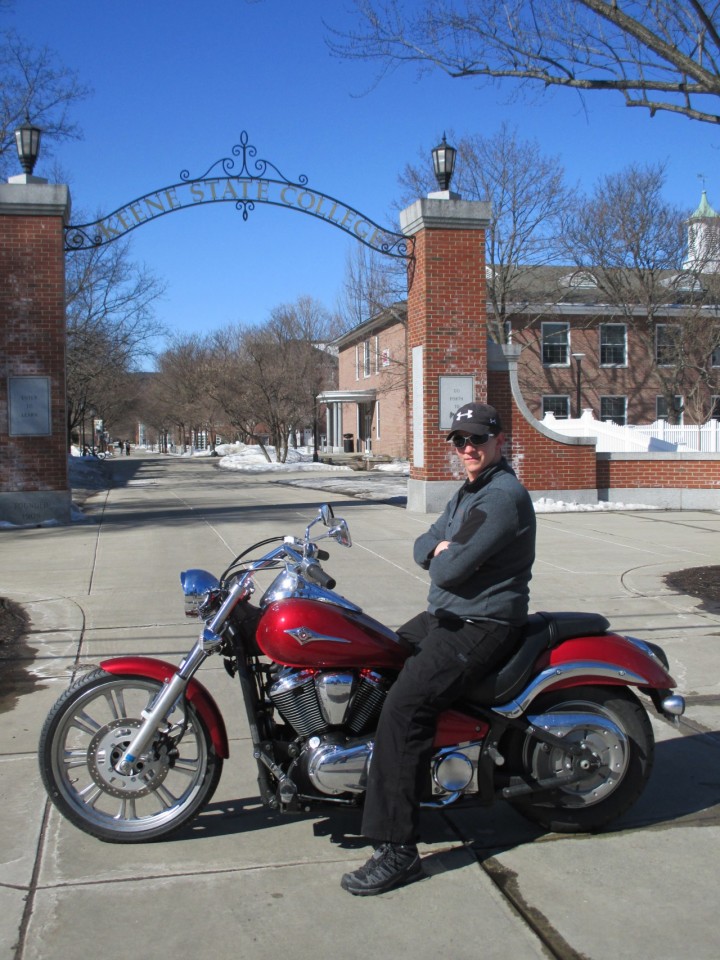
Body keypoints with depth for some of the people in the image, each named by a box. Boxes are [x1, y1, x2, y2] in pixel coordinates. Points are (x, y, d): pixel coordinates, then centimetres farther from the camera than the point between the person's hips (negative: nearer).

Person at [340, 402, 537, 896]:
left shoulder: (504, 496, -18)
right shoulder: (469, 492, 16)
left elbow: (451, 570, -24)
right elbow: (423, 546, 14)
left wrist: (446, 557, -1)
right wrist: (441, 549, -8)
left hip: (480, 628, -11)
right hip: (443, 615, 11)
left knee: (403, 707, -25)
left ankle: (397, 850, -21)